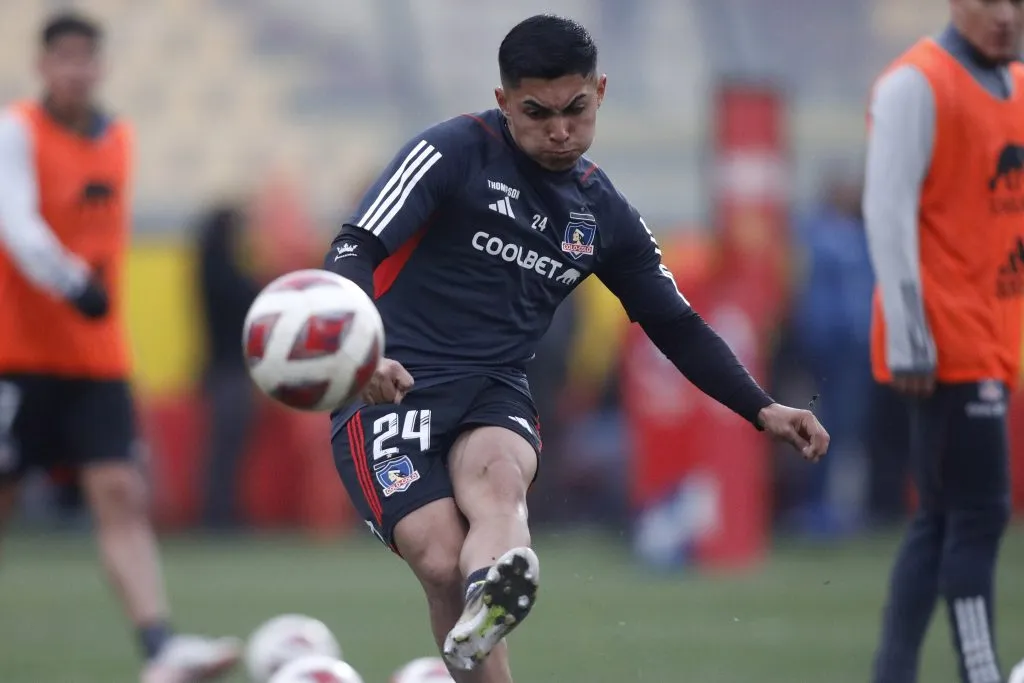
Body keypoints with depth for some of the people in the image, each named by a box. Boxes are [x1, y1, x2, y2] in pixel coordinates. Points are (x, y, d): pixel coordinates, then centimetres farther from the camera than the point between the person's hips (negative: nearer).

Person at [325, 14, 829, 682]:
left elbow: (677, 326, 24)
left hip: (495, 395, 2)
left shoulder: (605, 214, 14)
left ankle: (488, 606, -65)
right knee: (444, 563, -26)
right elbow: (354, 251, -12)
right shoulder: (454, 151, -3)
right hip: (392, 388, -2)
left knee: (496, 474, -35)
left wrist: (763, 409, 11)